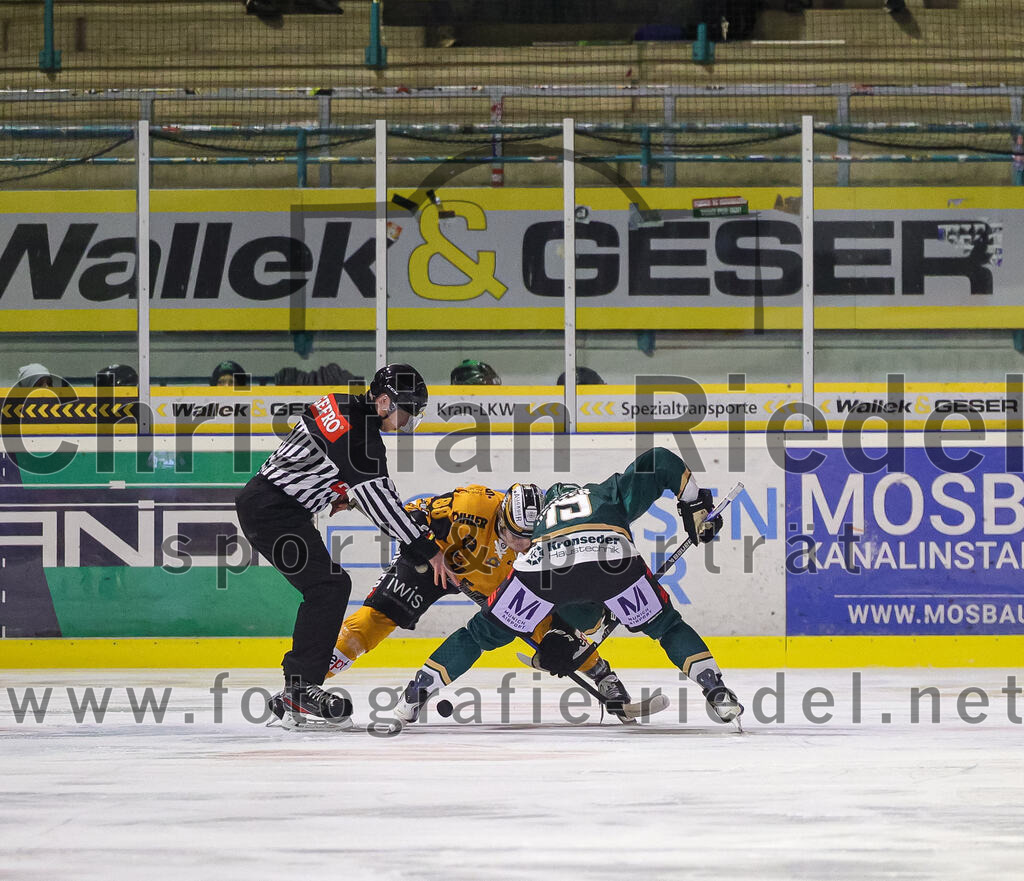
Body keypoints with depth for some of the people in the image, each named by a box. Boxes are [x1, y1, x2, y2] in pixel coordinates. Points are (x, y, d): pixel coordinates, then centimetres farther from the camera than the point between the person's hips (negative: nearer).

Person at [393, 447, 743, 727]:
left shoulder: (545, 513, 47)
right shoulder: (612, 492, 40)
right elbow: (659, 460, 28)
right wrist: (695, 503, 34)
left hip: (542, 562, 2)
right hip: (611, 557, -2)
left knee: (485, 631, 20)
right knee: (665, 625, 20)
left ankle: (414, 695, 16)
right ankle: (718, 692, 8)